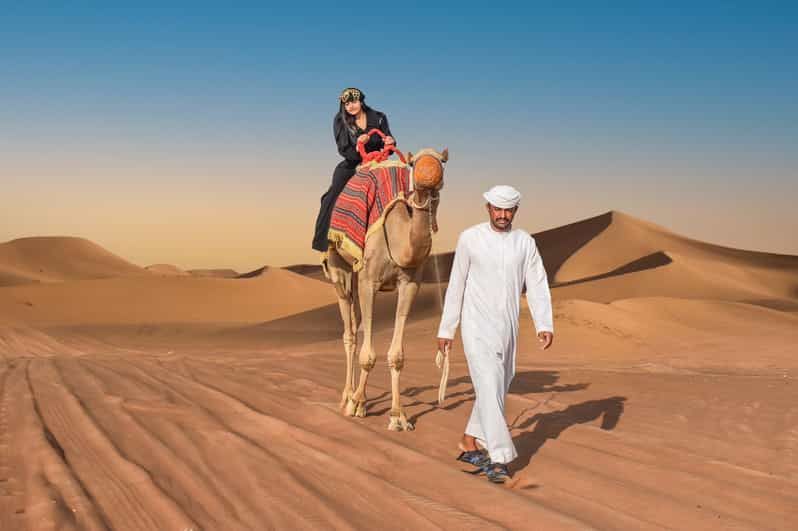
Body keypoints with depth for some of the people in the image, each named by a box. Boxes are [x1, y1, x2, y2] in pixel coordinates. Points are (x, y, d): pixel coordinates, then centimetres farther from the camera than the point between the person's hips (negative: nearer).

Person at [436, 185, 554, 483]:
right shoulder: (470, 238, -4)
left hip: (508, 329, 4)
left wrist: (545, 326, -16)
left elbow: (537, 286, -3)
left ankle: (469, 445, 29)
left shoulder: (525, 242, 3)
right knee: (490, 388, -14)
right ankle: (499, 458, -12)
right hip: (477, 328, -4)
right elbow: (456, 286, 1)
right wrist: (445, 330, 3)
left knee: (497, 389, 13)